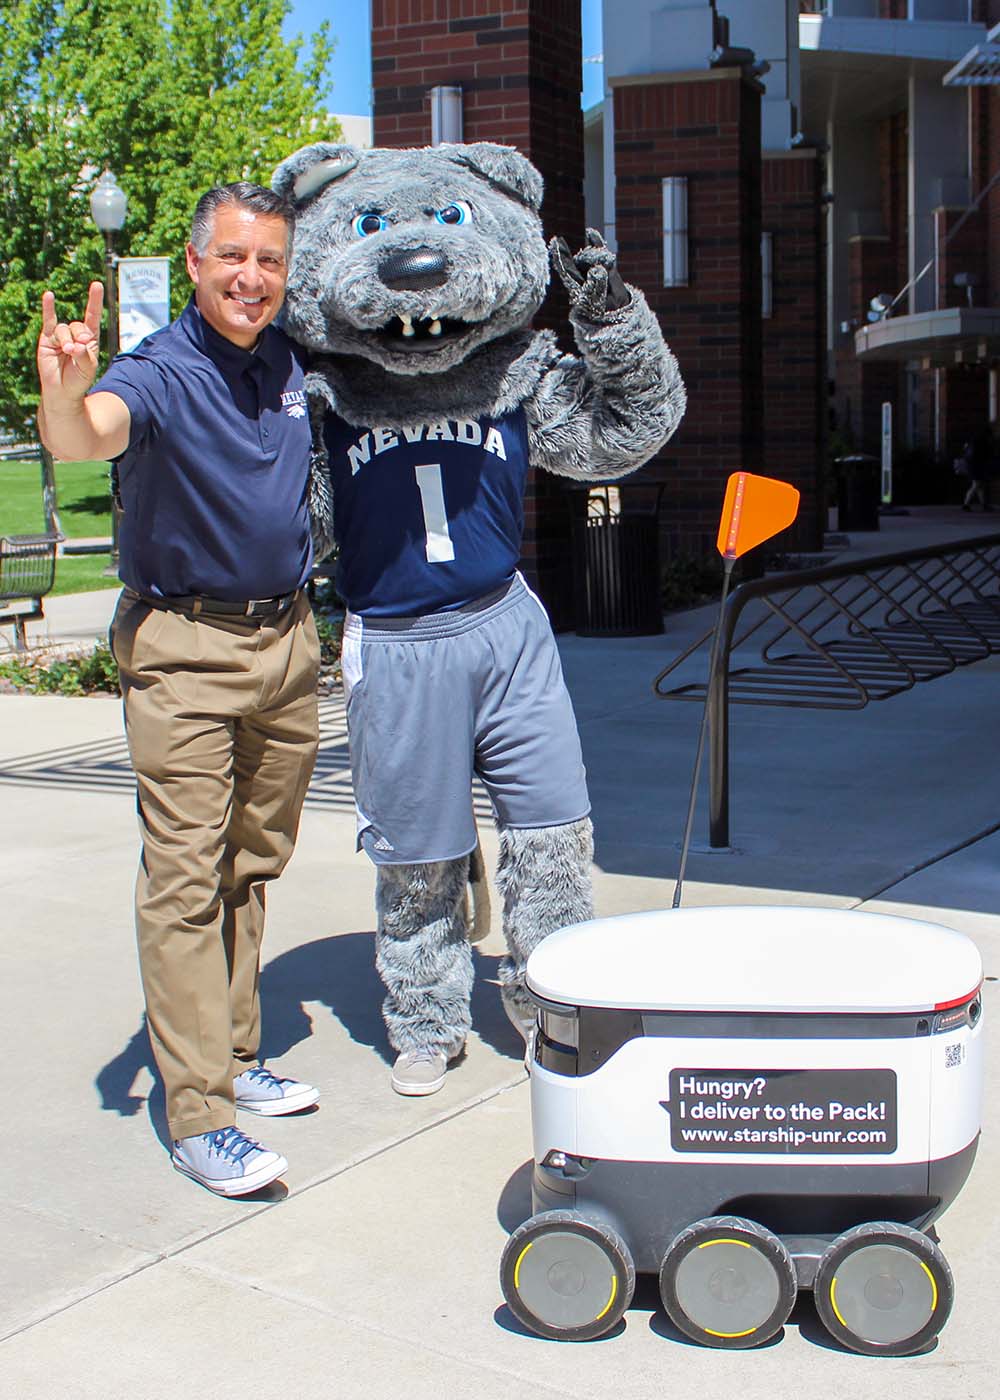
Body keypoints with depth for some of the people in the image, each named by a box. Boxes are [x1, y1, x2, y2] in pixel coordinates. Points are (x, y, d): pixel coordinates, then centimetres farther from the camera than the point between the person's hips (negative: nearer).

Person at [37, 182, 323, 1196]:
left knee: (251, 865, 14)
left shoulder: (290, 361, 6)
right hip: (184, 651, -7)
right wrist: (64, 397, -57)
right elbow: (89, 436, -37)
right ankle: (198, 1114, -3)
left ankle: (233, 1059, 27)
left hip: (287, 639, 7)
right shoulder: (161, 372, -15)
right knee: (186, 875, -7)